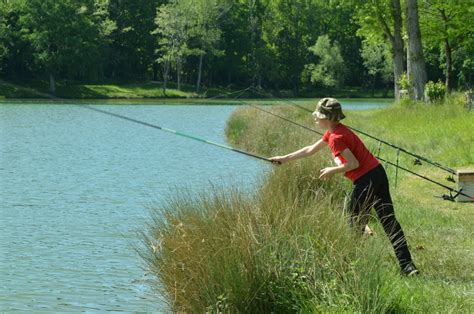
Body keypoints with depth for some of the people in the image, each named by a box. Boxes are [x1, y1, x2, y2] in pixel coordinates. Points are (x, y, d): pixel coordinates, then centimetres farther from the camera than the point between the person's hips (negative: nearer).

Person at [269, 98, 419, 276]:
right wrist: (285, 159, 30)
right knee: (389, 221, 4)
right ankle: (407, 265, -1)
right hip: (378, 173, 9)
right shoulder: (334, 131, 16)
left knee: (356, 224, 5)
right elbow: (311, 150, 26)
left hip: (366, 180, -9)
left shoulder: (336, 137, -15)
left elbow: (353, 163, -19)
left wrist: (332, 171, -5)